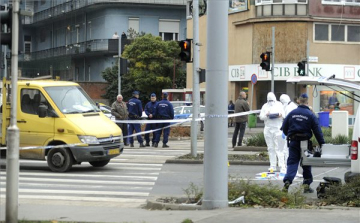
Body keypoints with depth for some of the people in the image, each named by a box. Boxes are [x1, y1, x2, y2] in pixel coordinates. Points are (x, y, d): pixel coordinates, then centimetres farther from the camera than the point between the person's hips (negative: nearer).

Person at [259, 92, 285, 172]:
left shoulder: (279, 105, 9)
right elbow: (261, 117, 8)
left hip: (278, 128, -3)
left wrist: (281, 115, -16)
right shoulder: (265, 106, 14)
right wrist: (266, 115, -13)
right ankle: (273, 166, 9)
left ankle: (282, 165, -13)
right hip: (268, 129, 3)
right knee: (271, 148, 5)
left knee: (278, 147, -11)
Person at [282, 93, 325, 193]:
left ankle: (287, 181, -18)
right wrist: (322, 144, -3)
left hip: (293, 142, 2)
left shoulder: (292, 113, 3)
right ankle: (306, 184, 12)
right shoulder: (310, 115, -5)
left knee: (292, 162, 2)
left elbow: (284, 128, 7)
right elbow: (317, 130, -6)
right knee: (306, 164, 10)